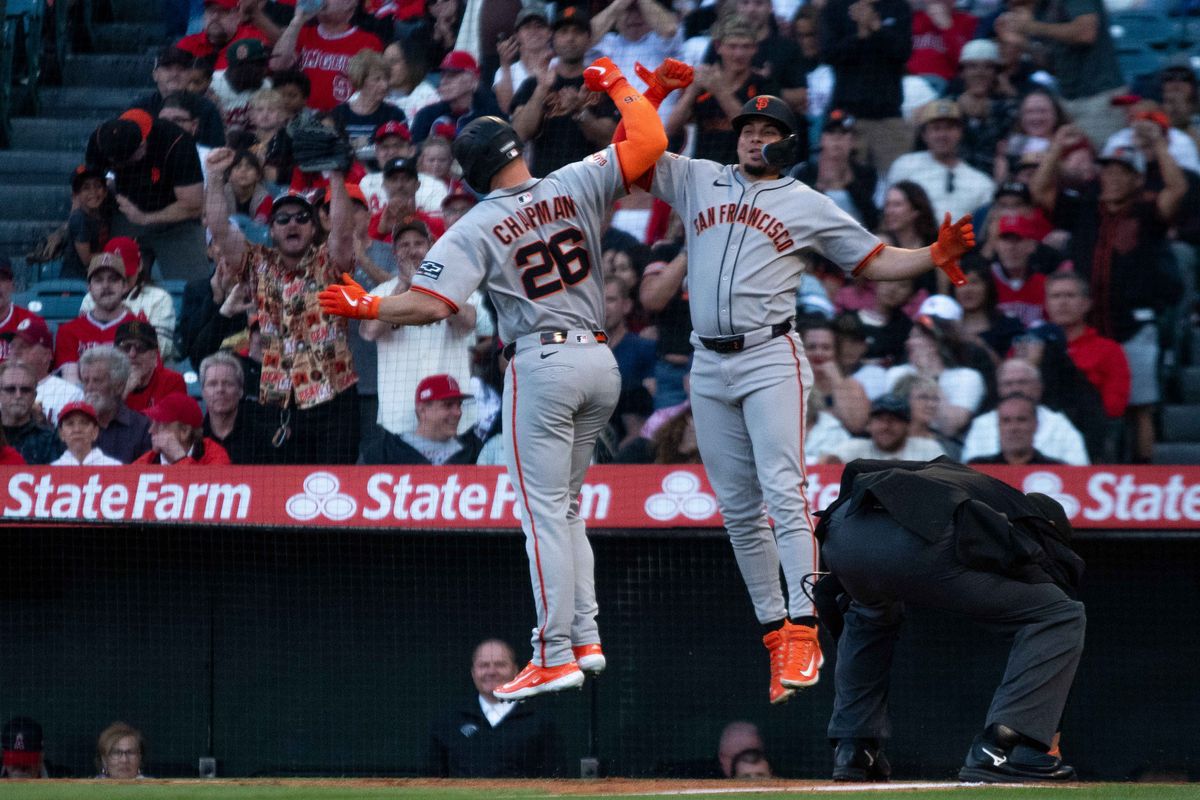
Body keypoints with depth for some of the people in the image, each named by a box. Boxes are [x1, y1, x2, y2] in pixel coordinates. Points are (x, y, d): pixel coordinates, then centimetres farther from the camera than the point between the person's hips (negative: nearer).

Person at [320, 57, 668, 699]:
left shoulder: (477, 228, -7)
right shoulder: (575, 186, 1)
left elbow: (431, 305, -16)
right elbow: (649, 141, -3)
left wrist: (365, 306, -3)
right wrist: (616, 84, 13)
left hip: (542, 364, -5)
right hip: (600, 362, 5)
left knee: (544, 509, -4)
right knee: (564, 506, 17)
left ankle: (556, 657, -10)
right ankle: (586, 639, 13)